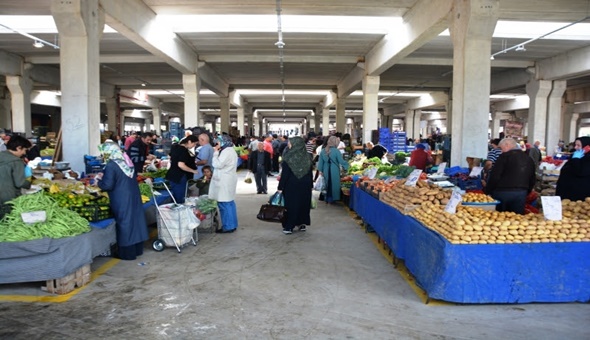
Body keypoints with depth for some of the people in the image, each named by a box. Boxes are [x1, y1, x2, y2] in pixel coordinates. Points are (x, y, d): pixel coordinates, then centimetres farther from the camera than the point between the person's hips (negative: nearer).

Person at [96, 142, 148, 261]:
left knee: (125, 224, 3)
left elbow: (108, 185, -17)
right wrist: (105, 176, 20)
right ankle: (137, 249, 26)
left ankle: (127, 253, 13)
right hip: (133, 196, 7)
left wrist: (99, 180, 3)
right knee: (134, 220, 14)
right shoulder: (127, 161, 7)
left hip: (122, 200, -7)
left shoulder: (111, 165, -17)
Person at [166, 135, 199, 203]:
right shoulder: (184, 150, -21)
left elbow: (171, 158, 22)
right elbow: (181, 165, -29)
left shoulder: (175, 147, 7)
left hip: (172, 175, 9)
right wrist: (193, 171, -18)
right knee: (179, 199, -1)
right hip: (179, 177, -9)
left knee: (174, 198, 18)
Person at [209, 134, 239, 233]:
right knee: (229, 203, 13)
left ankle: (228, 226, 0)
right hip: (226, 180, 11)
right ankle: (231, 225, 19)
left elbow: (217, 164, -20)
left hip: (224, 181, -11)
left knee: (225, 204, -6)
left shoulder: (226, 151, -16)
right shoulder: (230, 150, 18)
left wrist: (216, 152, -12)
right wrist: (218, 152, 10)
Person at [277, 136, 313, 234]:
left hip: (291, 186, -3)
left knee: (291, 205, 4)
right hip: (305, 185, 4)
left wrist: (280, 187, -7)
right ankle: (303, 224, 22)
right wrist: (310, 185, 12)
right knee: (304, 204, 15)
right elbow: (310, 173, 4)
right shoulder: (308, 157, -2)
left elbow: (284, 174, -13)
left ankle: (289, 227, 7)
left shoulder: (289, 157, -14)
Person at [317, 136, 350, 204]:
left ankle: (327, 199, 25)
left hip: (326, 170, 5)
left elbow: (320, 161, 5)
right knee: (334, 184, 8)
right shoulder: (336, 151, -14)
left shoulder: (323, 150, 1)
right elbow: (341, 161, -12)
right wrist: (347, 165, 5)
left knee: (327, 184, 17)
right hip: (334, 171, -5)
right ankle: (331, 199, 14)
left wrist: (320, 170, 11)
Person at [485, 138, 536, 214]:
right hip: (521, 194, 6)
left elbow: (494, 176, -12)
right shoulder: (529, 159, 14)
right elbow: (532, 180, 18)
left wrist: (488, 192, -4)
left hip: (503, 192, -6)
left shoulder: (505, 156, -7)